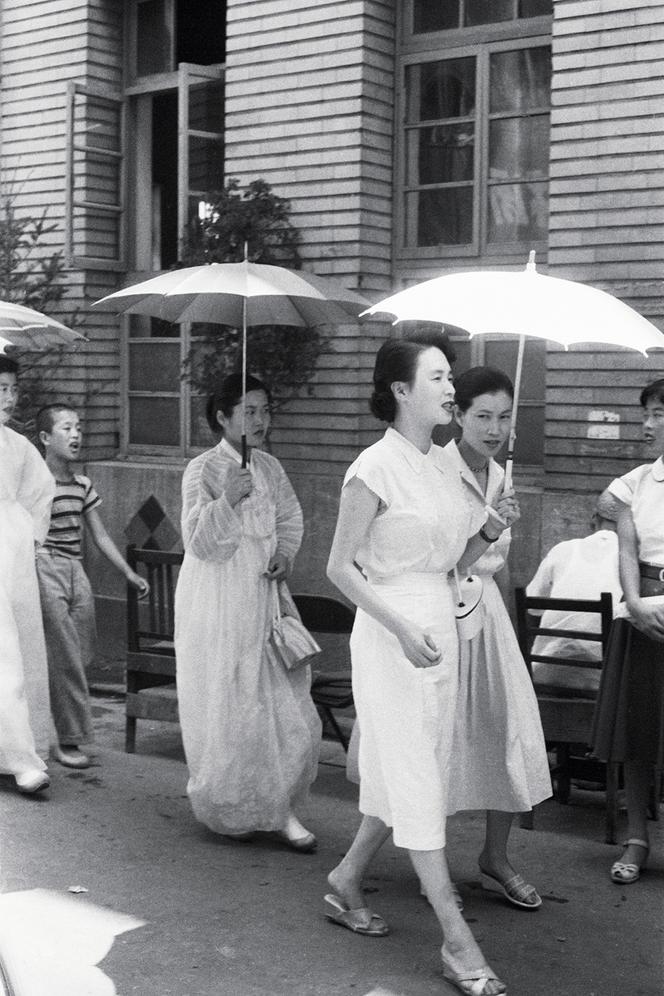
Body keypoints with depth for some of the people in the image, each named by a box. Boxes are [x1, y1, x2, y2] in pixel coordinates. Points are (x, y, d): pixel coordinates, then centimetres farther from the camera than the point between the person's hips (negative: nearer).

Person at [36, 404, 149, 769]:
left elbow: (100, 536, 18)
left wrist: (129, 574, 16)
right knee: (64, 658, -5)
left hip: (76, 572, 7)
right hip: (45, 571, -7)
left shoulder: (82, 485, 12)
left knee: (82, 655, 7)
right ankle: (67, 739, 5)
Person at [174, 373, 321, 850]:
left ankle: (278, 807, 12)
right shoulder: (202, 469, -11)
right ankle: (231, 809, 21)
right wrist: (226, 499, -32)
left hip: (265, 592, 6)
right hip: (218, 601, -5)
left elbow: (291, 517, 20)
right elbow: (199, 543, -17)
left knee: (285, 703, 2)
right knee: (228, 707, 2)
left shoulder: (270, 466, 7)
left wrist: (285, 553, 1)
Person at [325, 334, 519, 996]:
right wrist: (402, 630, -21)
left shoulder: (443, 464, 9)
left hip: (440, 627, 8)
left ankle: (346, 880, 34)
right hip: (391, 632, -8)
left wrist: (491, 529, -3)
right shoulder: (376, 467, -13)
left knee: (408, 772, 15)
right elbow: (339, 567, -12)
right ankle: (457, 942, 3)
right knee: (417, 780, -3)